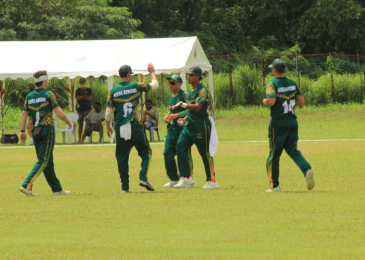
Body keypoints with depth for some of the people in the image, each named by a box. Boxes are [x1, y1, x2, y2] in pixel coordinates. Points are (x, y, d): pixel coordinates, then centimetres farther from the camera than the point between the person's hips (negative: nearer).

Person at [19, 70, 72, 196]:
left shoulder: (29, 96, 8)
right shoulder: (48, 95, -9)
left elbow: (24, 114, 6)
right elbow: (59, 113, -13)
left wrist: (22, 131, 8)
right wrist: (68, 122, 3)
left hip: (35, 132, 6)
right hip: (47, 130, -6)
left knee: (47, 162, 13)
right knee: (43, 161, -6)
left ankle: (57, 189, 17)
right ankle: (26, 185, -20)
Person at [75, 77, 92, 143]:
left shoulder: (89, 90, 5)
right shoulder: (78, 90, 11)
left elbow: (90, 98, -9)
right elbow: (76, 97, -6)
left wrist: (81, 97, -6)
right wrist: (85, 96, -9)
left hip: (87, 109, -2)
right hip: (80, 109, 2)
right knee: (80, 124, 4)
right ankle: (80, 139, 6)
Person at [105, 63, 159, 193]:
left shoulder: (113, 91, 3)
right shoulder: (136, 87, -1)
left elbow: (108, 111, 4)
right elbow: (155, 85, 13)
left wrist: (108, 126, 17)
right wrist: (152, 72, 30)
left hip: (120, 128, 2)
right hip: (134, 126, -2)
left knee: (122, 157, 9)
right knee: (146, 152, 9)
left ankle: (125, 186, 5)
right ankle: (144, 177, -10)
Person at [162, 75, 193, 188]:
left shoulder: (184, 95, -11)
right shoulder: (171, 96, 15)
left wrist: (177, 115, -26)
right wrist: (167, 116, 8)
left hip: (182, 127, -8)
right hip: (172, 127, 8)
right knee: (167, 152, 4)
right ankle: (173, 179, 13)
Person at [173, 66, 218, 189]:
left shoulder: (202, 91, -13)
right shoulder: (191, 92, 16)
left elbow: (197, 107, -26)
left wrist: (184, 105, -40)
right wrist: (185, 119, 11)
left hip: (201, 125, -9)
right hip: (190, 125, 9)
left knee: (205, 153, -4)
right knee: (180, 147, -3)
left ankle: (212, 180, 4)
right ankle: (186, 178, -1)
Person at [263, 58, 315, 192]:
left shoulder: (272, 84, -10)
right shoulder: (292, 83, 9)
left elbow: (271, 101, -23)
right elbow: (302, 101, 9)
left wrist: (265, 101, -2)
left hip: (278, 122, -5)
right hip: (292, 121, 5)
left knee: (274, 154, 6)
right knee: (292, 150, 7)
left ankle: (274, 185, 8)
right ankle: (307, 170, -21)